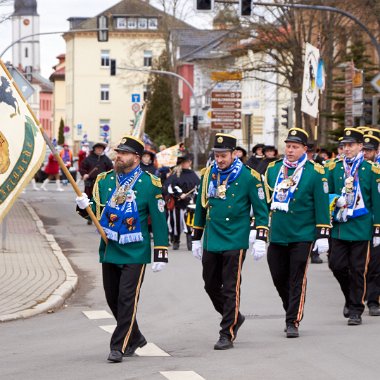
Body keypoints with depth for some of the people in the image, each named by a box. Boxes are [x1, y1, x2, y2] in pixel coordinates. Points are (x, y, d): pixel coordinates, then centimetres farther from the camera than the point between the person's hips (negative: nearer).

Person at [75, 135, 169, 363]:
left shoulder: (149, 184, -5)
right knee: (113, 299, 12)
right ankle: (135, 338, 30)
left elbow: (159, 222, -4)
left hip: (135, 254, -5)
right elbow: (97, 213, 11)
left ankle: (119, 347, -4)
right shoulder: (104, 180, 7)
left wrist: (160, 255, -7)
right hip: (109, 251, 5)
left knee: (127, 300, -8)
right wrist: (85, 206, -13)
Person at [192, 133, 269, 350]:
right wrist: (196, 239, 18)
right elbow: (201, 208, 16)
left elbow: (261, 209, -3)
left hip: (235, 242, -5)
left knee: (230, 289, -3)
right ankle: (235, 317, 33)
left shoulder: (248, 177, -6)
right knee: (211, 286, 11)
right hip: (211, 243, 5)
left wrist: (260, 239, -10)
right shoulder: (207, 175, 7)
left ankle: (227, 335, 3)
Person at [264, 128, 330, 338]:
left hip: (302, 236, -4)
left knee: (297, 279, -3)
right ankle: (293, 311, 29)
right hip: (277, 234, 4)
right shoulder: (273, 169, 8)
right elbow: (265, 200, 14)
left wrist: (322, 235, -7)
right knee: (278, 277, 9)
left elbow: (321, 205, -3)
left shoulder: (314, 172, -3)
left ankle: (293, 322, 1)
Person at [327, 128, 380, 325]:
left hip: (361, 228, -3)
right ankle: (350, 297, 24)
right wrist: (336, 200, -9)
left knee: (357, 270, 0)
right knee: (337, 265, -1)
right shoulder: (334, 168, 7)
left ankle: (355, 310, 8)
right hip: (339, 227, 3)